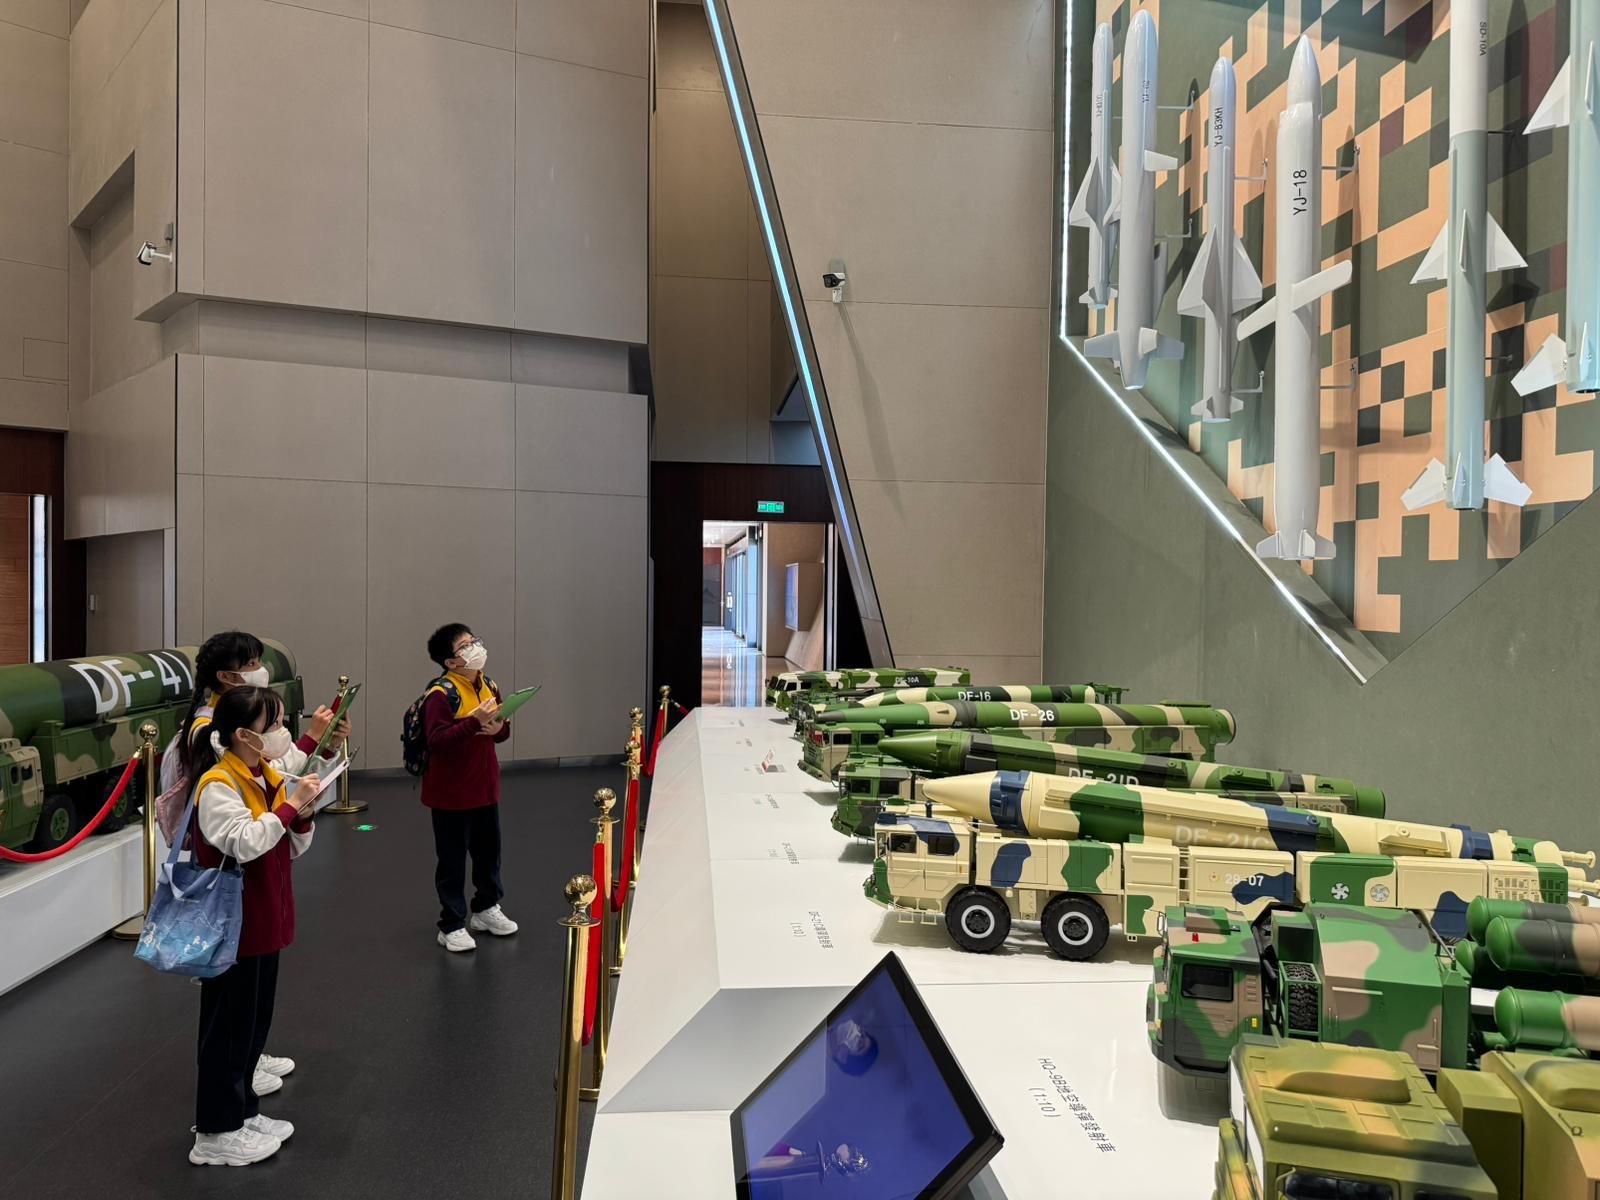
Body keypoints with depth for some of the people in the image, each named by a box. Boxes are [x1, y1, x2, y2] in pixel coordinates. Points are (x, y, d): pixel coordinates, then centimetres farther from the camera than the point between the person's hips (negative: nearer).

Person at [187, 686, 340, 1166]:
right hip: (232, 924, -8)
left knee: (255, 1020, 18)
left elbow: (293, 849, 11)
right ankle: (215, 1133, 17)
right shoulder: (217, 785, -18)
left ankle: (242, 1110, 33)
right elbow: (245, 843, -30)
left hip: (265, 920, 9)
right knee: (228, 1025, 3)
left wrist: (303, 814, -7)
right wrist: (290, 805, -23)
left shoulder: (270, 776, 7)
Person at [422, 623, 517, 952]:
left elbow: (504, 730, 13)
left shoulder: (489, 686, 4)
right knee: (452, 859, 4)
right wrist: (474, 722, -34)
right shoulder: (441, 694, -18)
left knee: (489, 851, 19)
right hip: (451, 792, -7)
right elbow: (437, 740, -27)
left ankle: (486, 909, 37)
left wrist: (498, 727, -10)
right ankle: (452, 926, 16)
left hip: (485, 787, 7)